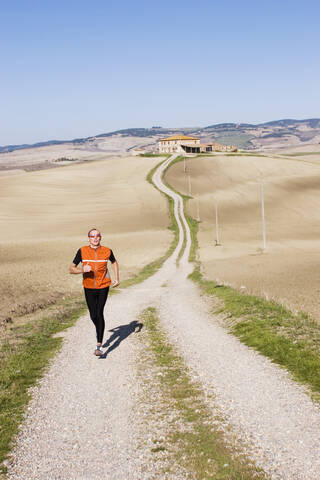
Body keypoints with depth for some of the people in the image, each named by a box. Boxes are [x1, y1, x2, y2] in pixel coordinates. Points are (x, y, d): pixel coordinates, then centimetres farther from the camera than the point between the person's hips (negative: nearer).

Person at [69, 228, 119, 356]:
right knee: (93, 316, 10)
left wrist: (117, 278, 9)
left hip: (103, 287, -2)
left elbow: (114, 262, 15)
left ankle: (99, 345, -12)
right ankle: (100, 333, 42)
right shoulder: (82, 251, -9)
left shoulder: (107, 251, -7)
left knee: (99, 313, -14)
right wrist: (82, 270, -26)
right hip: (89, 287, 2)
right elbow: (71, 268, -7)